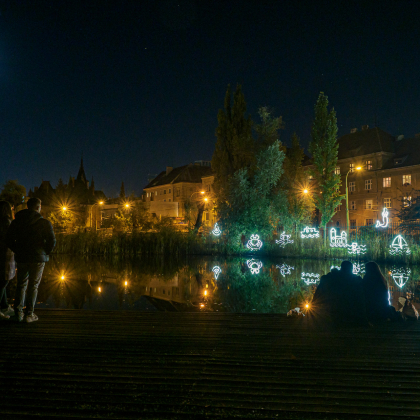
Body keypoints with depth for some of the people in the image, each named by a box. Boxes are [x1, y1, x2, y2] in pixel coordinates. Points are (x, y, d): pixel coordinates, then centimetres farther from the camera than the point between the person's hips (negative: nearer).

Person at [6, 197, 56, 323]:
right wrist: (45, 253, 2)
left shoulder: (17, 221, 6)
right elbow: (52, 241, -12)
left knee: (21, 285, 15)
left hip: (21, 258, 3)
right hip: (38, 259, -3)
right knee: (33, 286, 5)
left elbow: (8, 239, 7)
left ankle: (18, 312, 10)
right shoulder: (44, 223, -6)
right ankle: (29, 314, 5)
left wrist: (18, 251, 13)